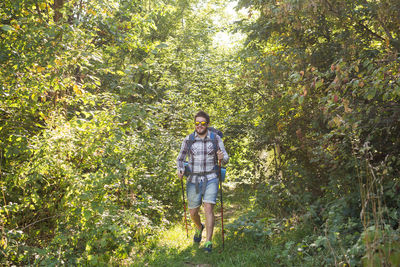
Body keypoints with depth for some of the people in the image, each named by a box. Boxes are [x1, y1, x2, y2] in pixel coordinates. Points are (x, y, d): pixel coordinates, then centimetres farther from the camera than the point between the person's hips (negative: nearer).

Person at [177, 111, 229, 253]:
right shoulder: (188, 140, -1)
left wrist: (222, 158, -24)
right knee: (193, 212, 8)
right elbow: (180, 158, 9)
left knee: (208, 208, -17)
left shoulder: (216, 139, -2)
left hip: (210, 179, -2)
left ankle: (208, 241, -9)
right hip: (193, 180, 2)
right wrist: (180, 170, -12)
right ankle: (199, 228, 42)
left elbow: (226, 159, 1)